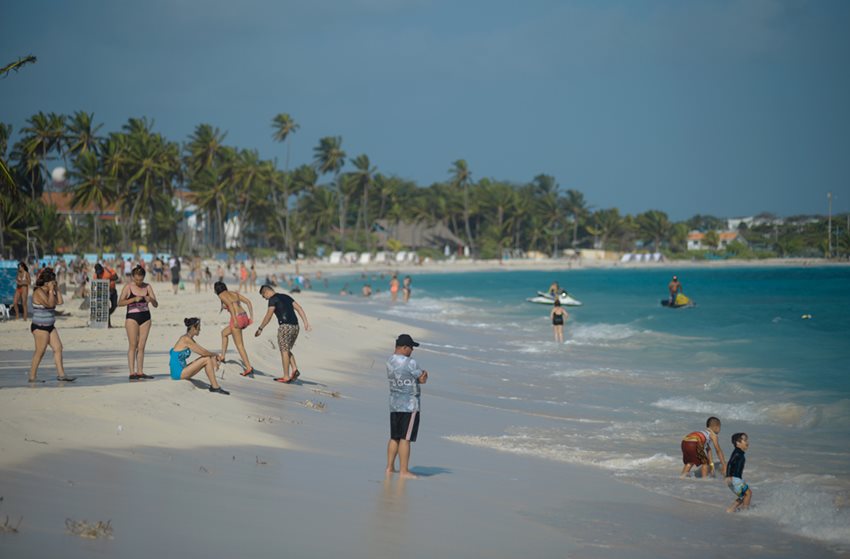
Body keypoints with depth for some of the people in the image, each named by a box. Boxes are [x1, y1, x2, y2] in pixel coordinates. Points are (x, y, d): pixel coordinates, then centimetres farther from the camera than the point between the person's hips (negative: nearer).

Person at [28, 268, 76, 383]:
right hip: (40, 327, -9)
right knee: (40, 352, -6)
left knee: (58, 348, 3)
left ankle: (61, 374, 4)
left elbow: (60, 301, 7)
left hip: (50, 326, 9)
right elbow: (50, 304, -25)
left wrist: (56, 289, 4)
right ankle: (32, 377, 1)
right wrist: (51, 290, -16)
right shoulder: (39, 292, -15)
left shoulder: (48, 292, 13)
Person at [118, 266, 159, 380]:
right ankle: (132, 372, -10)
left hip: (145, 318, 3)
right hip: (132, 318, -3)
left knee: (141, 346, 3)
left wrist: (151, 300, -19)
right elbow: (120, 303, -14)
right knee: (133, 345, -8)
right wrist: (134, 299, -25)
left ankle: (140, 372, 5)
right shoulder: (128, 287, -3)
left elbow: (156, 305, 4)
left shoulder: (148, 287, 5)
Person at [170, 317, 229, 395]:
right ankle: (215, 387, -8)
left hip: (181, 371, 10)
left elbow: (203, 351, 18)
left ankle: (214, 385, -1)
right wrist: (215, 355, 0)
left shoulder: (189, 339, 14)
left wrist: (214, 356, 3)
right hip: (178, 373, -10)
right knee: (207, 359, -12)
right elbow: (202, 352, -17)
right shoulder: (186, 339, -16)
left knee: (209, 358, 8)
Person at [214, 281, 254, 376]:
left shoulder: (222, 295, 3)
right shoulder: (235, 293, 22)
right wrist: (251, 317, 10)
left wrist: (235, 320, -22)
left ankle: (248, 367, -6)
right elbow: (248, 302, 13)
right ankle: (222, 357, 32)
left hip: (237, 318, -7)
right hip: (244, 318, 8)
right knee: (224, 333, 28)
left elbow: (230, 305, -17)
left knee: (239, 345, 0)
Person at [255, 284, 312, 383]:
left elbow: (268, 316, -7)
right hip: (295, 327, 7)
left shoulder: (273, 299, -1)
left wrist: (260, 329, 0)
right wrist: (306, 322, 6)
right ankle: (294, 369, 2)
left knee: (284, 351, -1)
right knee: (287, 350, 18)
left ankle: (286, 377, -1)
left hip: (285, 326, -7)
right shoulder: (286, 296, 22)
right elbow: (299, 308, 13)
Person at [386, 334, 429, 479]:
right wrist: (423, 375, 14)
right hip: (409, 405, -8)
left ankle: (390, 467, 19)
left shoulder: (390, 361, 7)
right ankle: (404, 471, -2)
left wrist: (421, 375, 3)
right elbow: (423, 380, -7)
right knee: (405, 438, -4)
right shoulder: (409, 363, -17)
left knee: (394, 437, 15)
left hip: (394, 404, 8)